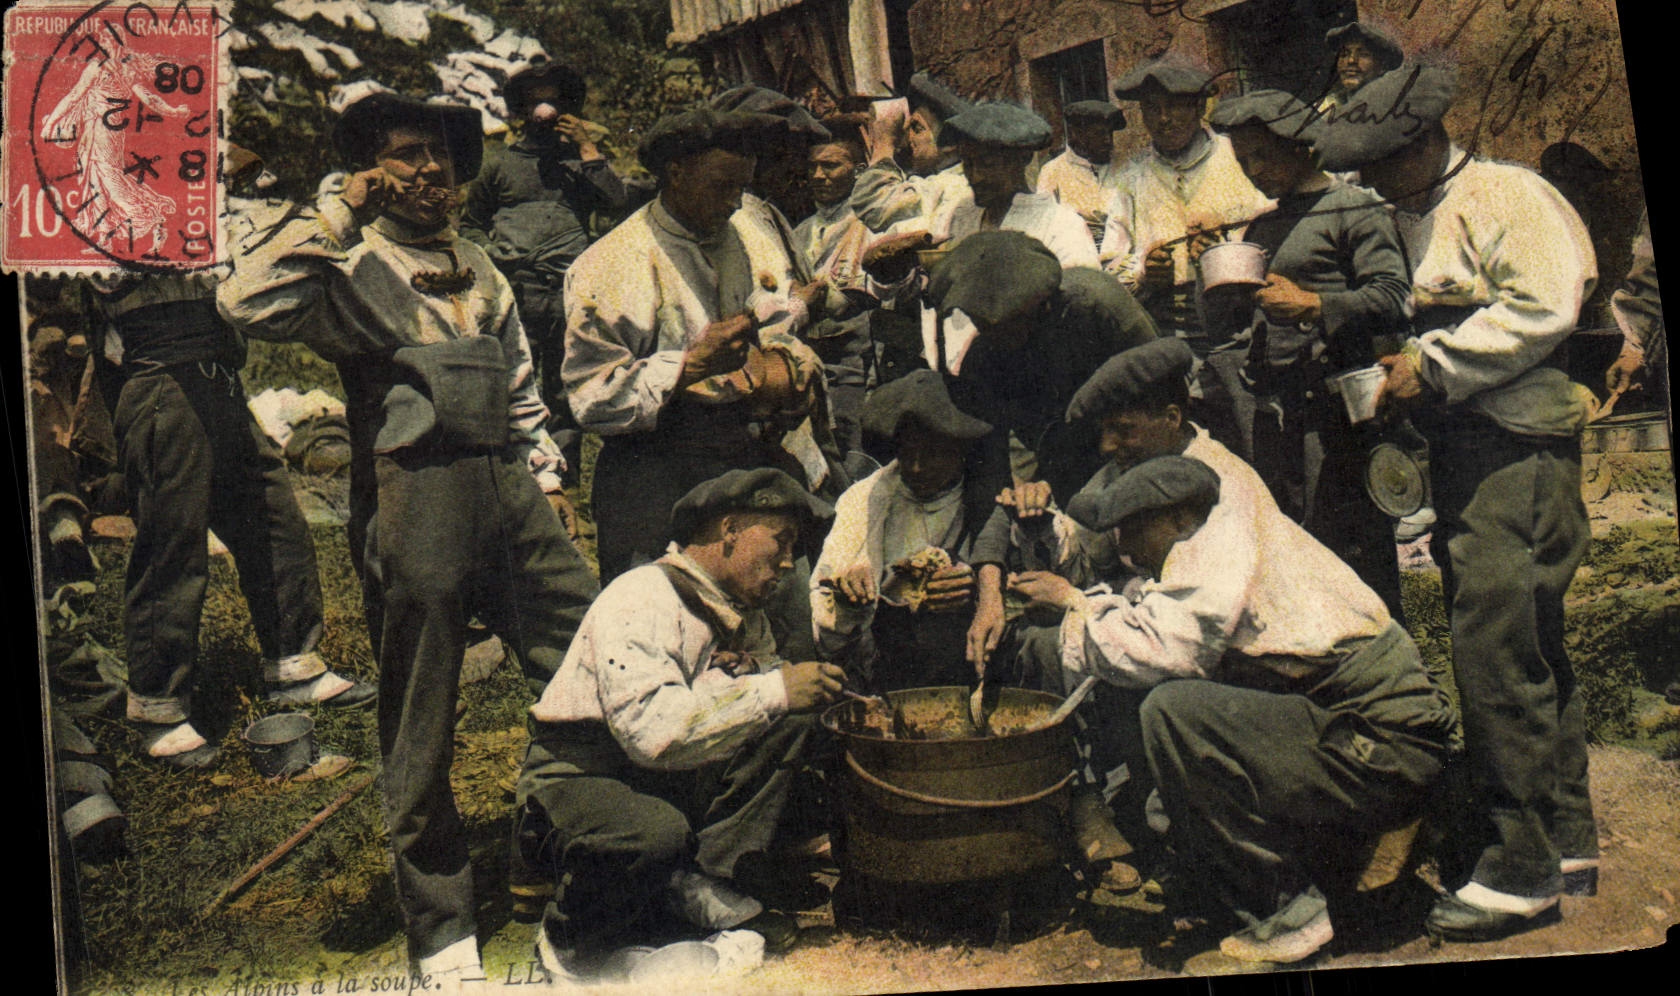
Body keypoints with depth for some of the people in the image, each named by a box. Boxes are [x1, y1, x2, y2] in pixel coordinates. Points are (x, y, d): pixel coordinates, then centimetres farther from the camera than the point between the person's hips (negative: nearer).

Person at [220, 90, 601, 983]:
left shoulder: (476, 265, 22)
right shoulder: (353, 266, 1)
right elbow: (249, 302, -18)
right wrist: (334, 217, -11)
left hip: (508, 492, 6)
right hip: (415, 497, -6)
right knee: (420, 727, 3)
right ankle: (440, 928, 17)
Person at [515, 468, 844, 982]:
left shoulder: (742, 614, 7)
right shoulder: (640, 598, -21)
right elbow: (650, 728, -34)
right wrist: (772, 690, -30)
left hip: (670, 781, 8)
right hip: (577, 775, -8)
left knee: (790, 723, -9)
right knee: (655, 832, -40)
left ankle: (706, 885, -13)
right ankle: (569, 946, -10)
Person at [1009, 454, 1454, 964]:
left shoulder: (1219, 545, -14)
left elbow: (1162, 650, -27)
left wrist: (1075, 602, -11)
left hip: (1387, 752, -10)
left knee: (1172, 709, -23)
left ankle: (1287, 911, -14)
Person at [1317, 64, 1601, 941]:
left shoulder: (1507, 196, -8)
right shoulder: (1406, 220, 18)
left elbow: (1539, 309, -19)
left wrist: (1433, 368, -17)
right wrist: (1388, 377, 2)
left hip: (1518, 448, -9)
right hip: (1458, 452, 9)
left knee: (1496, 646, -12)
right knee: (1528, 646, 14)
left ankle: (1520, 868, -5)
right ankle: (1567, 841, 23)